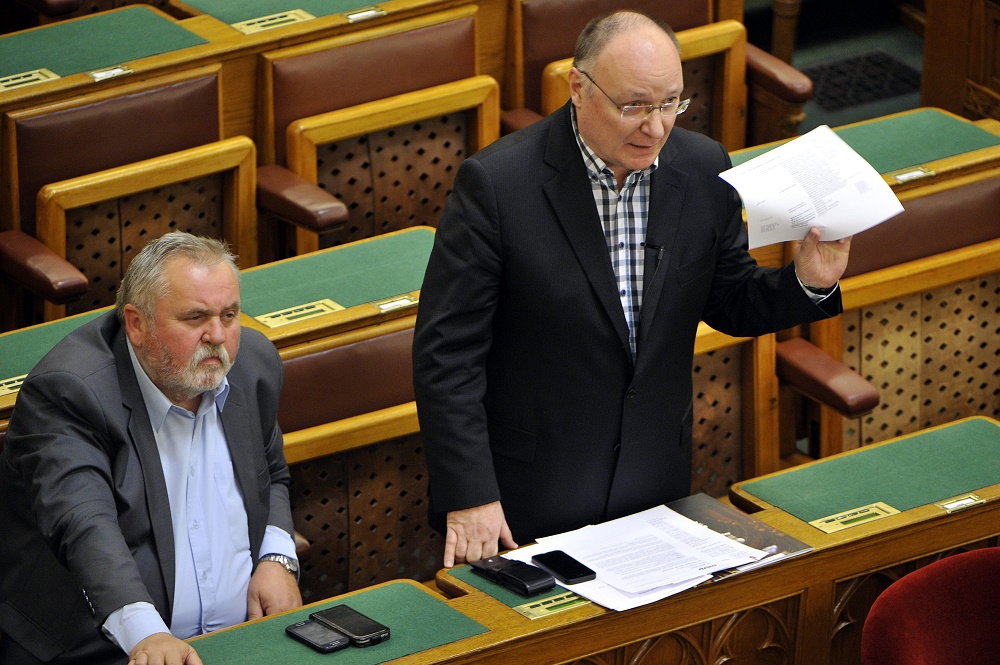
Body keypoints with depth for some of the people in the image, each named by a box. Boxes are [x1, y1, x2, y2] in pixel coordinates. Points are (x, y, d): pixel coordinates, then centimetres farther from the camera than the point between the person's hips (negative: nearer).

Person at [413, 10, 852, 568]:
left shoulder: (703, 170, -3)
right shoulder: (496, 183, -17)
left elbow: (729, 306, 10)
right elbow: (447, 351, -16)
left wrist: (808, 284, -11)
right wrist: (469, 497, -20)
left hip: (656, 490, 4)